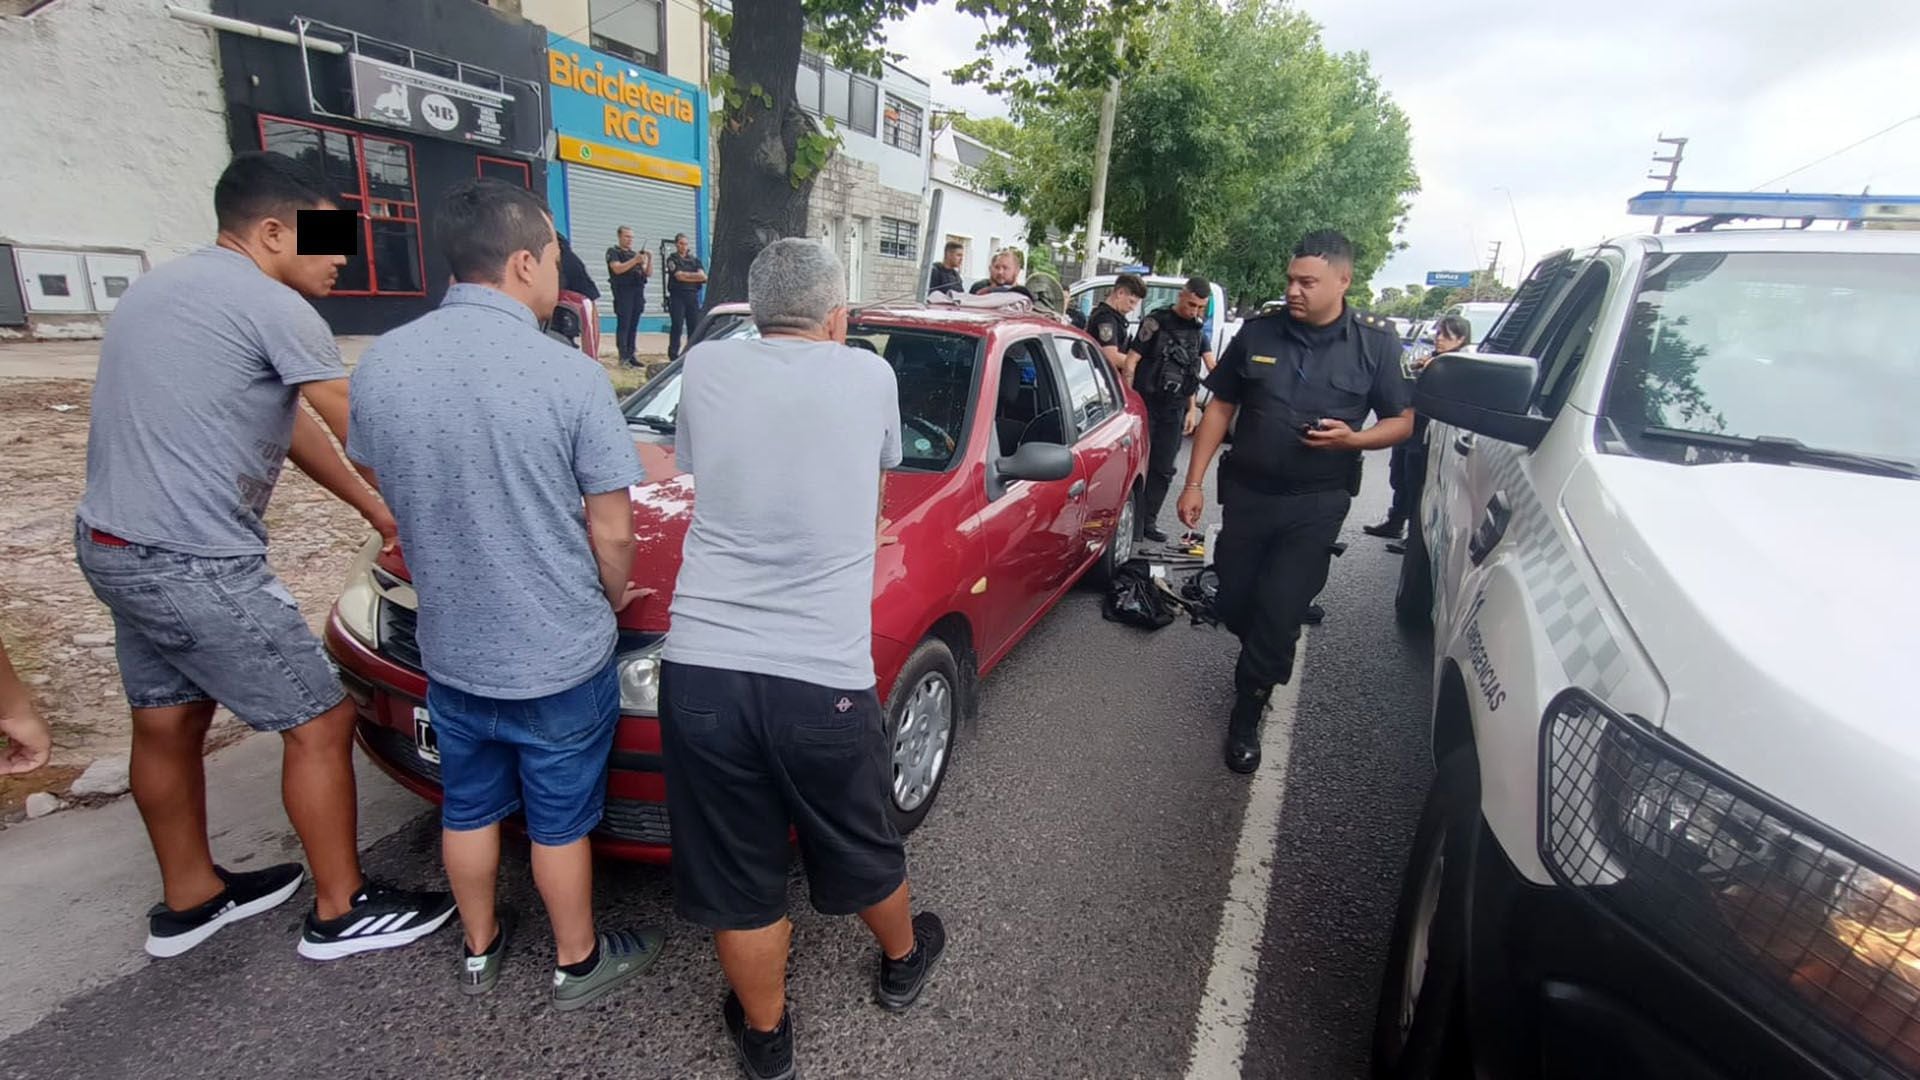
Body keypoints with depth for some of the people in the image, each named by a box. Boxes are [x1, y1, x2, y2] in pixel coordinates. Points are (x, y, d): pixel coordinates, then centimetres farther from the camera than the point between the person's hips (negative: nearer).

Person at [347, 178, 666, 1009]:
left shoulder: (378, 364, -5)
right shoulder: (569, 374, -21)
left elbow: (392, 494, 7)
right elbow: (610, 532, -17)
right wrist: (613, 597, 3)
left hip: (447, 647, 5)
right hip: (560, 656, -4)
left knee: (468, 807, 24)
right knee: (560, 820, 15)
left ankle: (478, 952, 46)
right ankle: (577, 964, 37)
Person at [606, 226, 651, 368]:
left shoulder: (635, 254, 23)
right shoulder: (613, 252, 5)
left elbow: (648, 273, 16)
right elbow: (617, 269, -12)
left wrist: (649, 259, -1)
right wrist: (635, 260, -20)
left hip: (638, 293, 6)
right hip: (623, 292, -6)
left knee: (633, 326, 3)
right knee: (623, 325, -8)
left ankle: (631, 355, 6)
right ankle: (623, 358, -11)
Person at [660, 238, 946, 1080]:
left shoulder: (706, 366, 4)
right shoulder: (871, 376, 2)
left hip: (700, 670, 2)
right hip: (823, 678, -1)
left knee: (737, 879, 19)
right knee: (861, 850, 24)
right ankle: (903, 961, 52)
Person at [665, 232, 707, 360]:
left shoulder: (695, 259, 16)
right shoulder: (672, 259, 4)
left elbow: (703, 276, 2)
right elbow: (679, 276, -10)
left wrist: (686, 275, -10)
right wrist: (695, 276, -3)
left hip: (693, 296, 4)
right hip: (677, 296, -4)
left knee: (694, 327, 3)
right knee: (677, 327, -7)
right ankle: (673, 355, -4)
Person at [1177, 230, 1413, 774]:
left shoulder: (1375, 343, -3)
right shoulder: (1258, 332, 0)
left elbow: (1403, 421, 3)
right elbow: (1221, 407, 4)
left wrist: (1352, 438, -19)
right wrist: (1194, 482, -1)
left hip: (1315, 505, -2)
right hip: (1246, 492, 3)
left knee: (1279, 614, -3)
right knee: (1235, 604, 11)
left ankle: (1247, 716, 16)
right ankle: (1263, 662, 44)